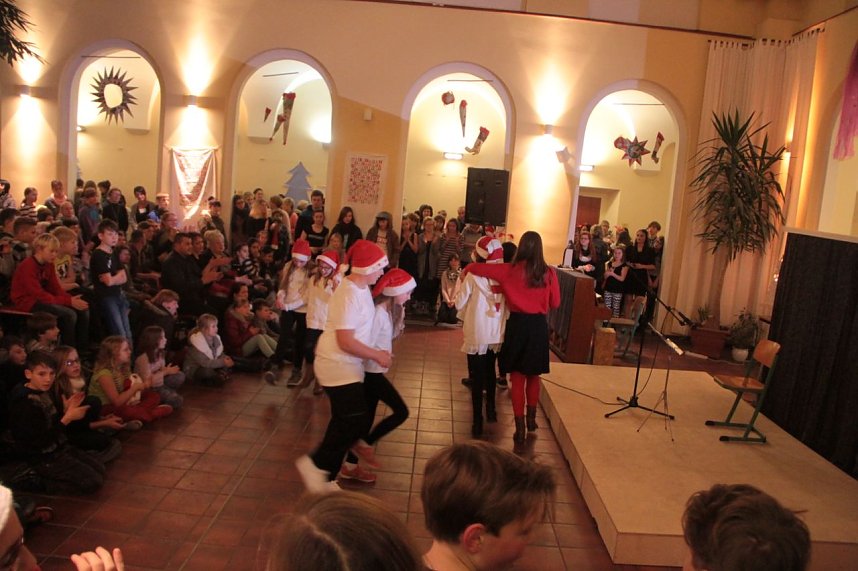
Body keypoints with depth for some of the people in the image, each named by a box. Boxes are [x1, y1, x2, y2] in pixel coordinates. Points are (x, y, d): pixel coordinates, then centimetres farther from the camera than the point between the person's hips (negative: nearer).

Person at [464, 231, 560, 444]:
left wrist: (466, 269, 15)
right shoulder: (549, 273, -6)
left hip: (517, 324, -1)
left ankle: (520, 428, 9)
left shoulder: (510, 270, -8)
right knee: (533, 375, 20)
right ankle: (531, 419, 33)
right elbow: (555, 303, 4)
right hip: (539, 325, 1)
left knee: (517, 377, 8)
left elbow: (476, 268, -7)